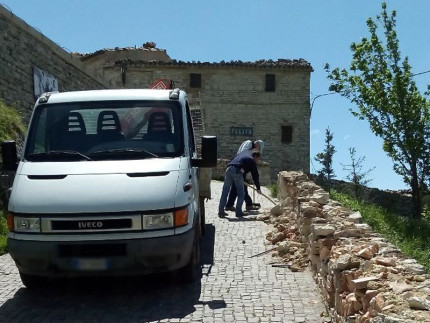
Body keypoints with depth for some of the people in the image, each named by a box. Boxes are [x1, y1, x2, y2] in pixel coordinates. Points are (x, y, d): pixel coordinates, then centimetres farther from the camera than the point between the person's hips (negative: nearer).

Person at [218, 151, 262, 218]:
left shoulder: (240, 155, 34)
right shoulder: (252, 161, 18)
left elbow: (230, 162, 25)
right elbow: (255, 175, 18)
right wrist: (258, 188, 23)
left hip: (229, 169, 5)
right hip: (238, 171, -5)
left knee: (225, 192, 9)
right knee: (241, 193, 10)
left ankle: (221, 211, 10)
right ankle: (238, 212, 10)